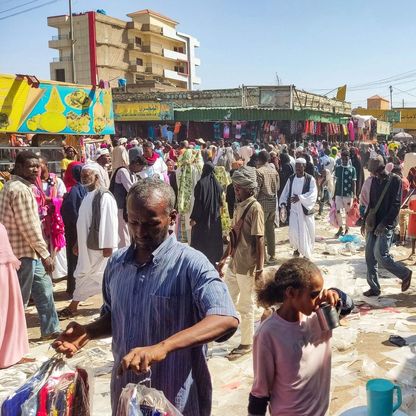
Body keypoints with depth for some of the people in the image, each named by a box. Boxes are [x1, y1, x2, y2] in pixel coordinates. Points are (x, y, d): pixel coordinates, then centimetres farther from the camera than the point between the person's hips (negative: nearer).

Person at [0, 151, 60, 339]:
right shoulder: (20, 190, -19)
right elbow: (28, 226, -23)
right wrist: (45, 254, -17)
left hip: (30, 251, 10)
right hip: (24, 252, -10)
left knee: (44, 290, 17)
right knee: (19, 299, 2)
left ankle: (51, 330, 28)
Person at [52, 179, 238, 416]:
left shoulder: (191, 264, -18)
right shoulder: (117, 263, 1)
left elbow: (226, 319, -31)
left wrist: (162, 347, -40)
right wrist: (88, 332, -5)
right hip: (125, 396, 5)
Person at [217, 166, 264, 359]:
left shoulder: (254, 208, -15)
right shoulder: (239, 206, 9)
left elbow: (259, 240, -17)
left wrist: (260, 268, -18)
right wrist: (224, 259, 17)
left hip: (247, 266, -7)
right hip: (234, 263, 7)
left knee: (245, 306, 7)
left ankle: (246, 344, 22)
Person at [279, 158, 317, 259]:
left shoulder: (310, 179, -5)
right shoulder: (291, 179, 6)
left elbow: (313, 194, -16)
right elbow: (285, 192, 8)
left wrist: (300, 197, -28)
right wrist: (283, 202, -9)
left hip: (305, 209, -2)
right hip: (293, 209, 2)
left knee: (306, 232, 4)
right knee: (293, 231, -9)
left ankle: (306, 253, 25)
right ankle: (297, 248, 21)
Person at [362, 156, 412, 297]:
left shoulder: (395, 180, -9)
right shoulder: (374, 181, 10)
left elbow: (396, 205, -14)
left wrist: (384, 224, -19)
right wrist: (365, 220, 13)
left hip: (386, 226, -7)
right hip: (372, 224, 7)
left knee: (381, 256, -13)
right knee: (370, 257, 5)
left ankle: (405, 274, 11)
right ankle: (374, 288, 15)